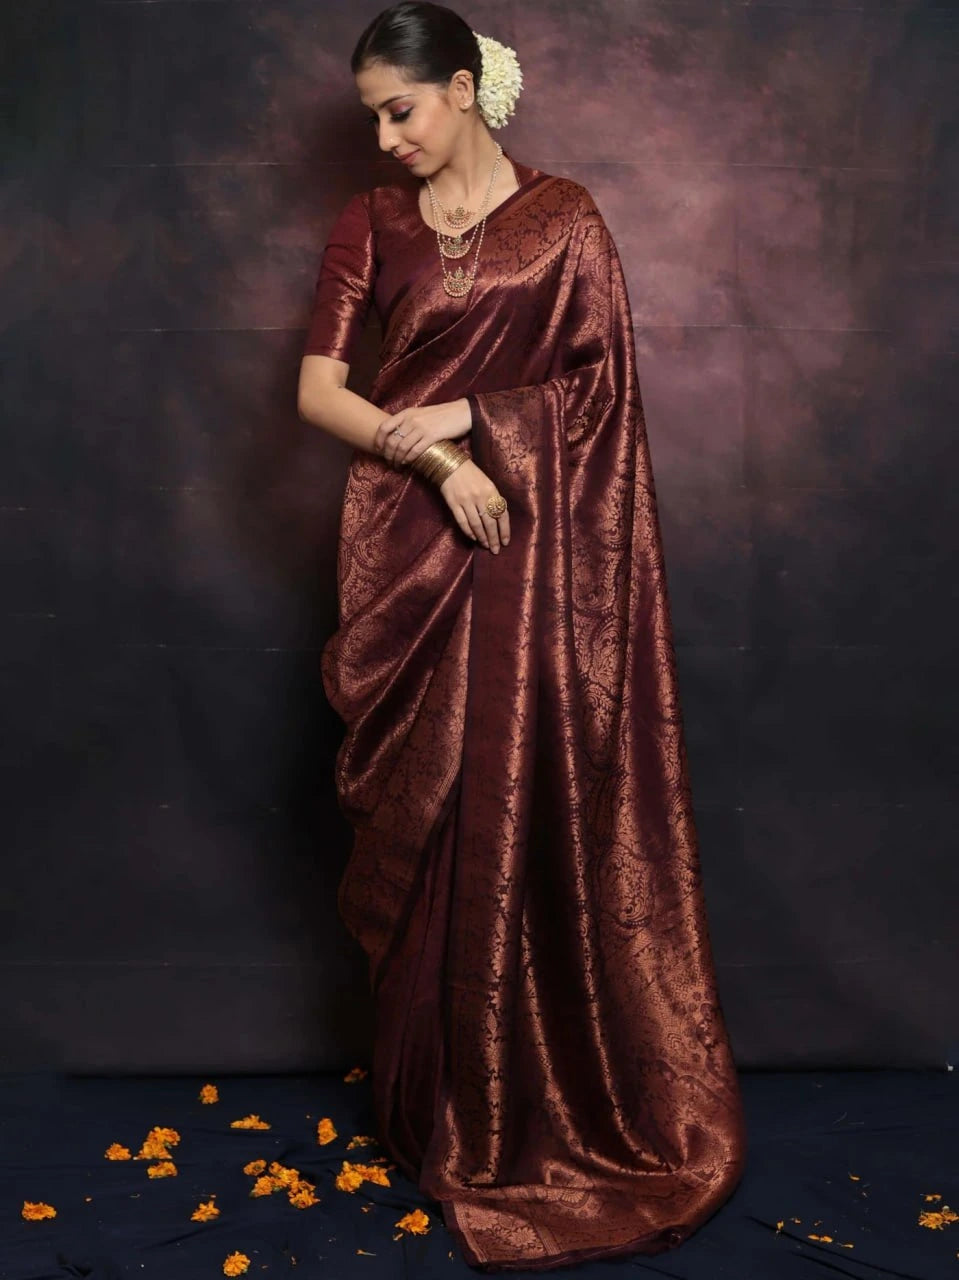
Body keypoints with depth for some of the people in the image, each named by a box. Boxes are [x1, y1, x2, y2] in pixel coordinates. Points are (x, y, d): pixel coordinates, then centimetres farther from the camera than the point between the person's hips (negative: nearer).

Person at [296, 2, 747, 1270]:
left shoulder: (562, 216, 3)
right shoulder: (371, 223, 9)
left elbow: (603, 382, -1)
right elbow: (317, 389, 1)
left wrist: (469, 415, -12)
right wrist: (435, 457, -14)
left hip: (534, 547, -2)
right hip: (407, 541, 2)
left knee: (536, 805, -1)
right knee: (428, 810, 5)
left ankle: (567, 1097, 18)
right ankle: (447, 1103, 21)